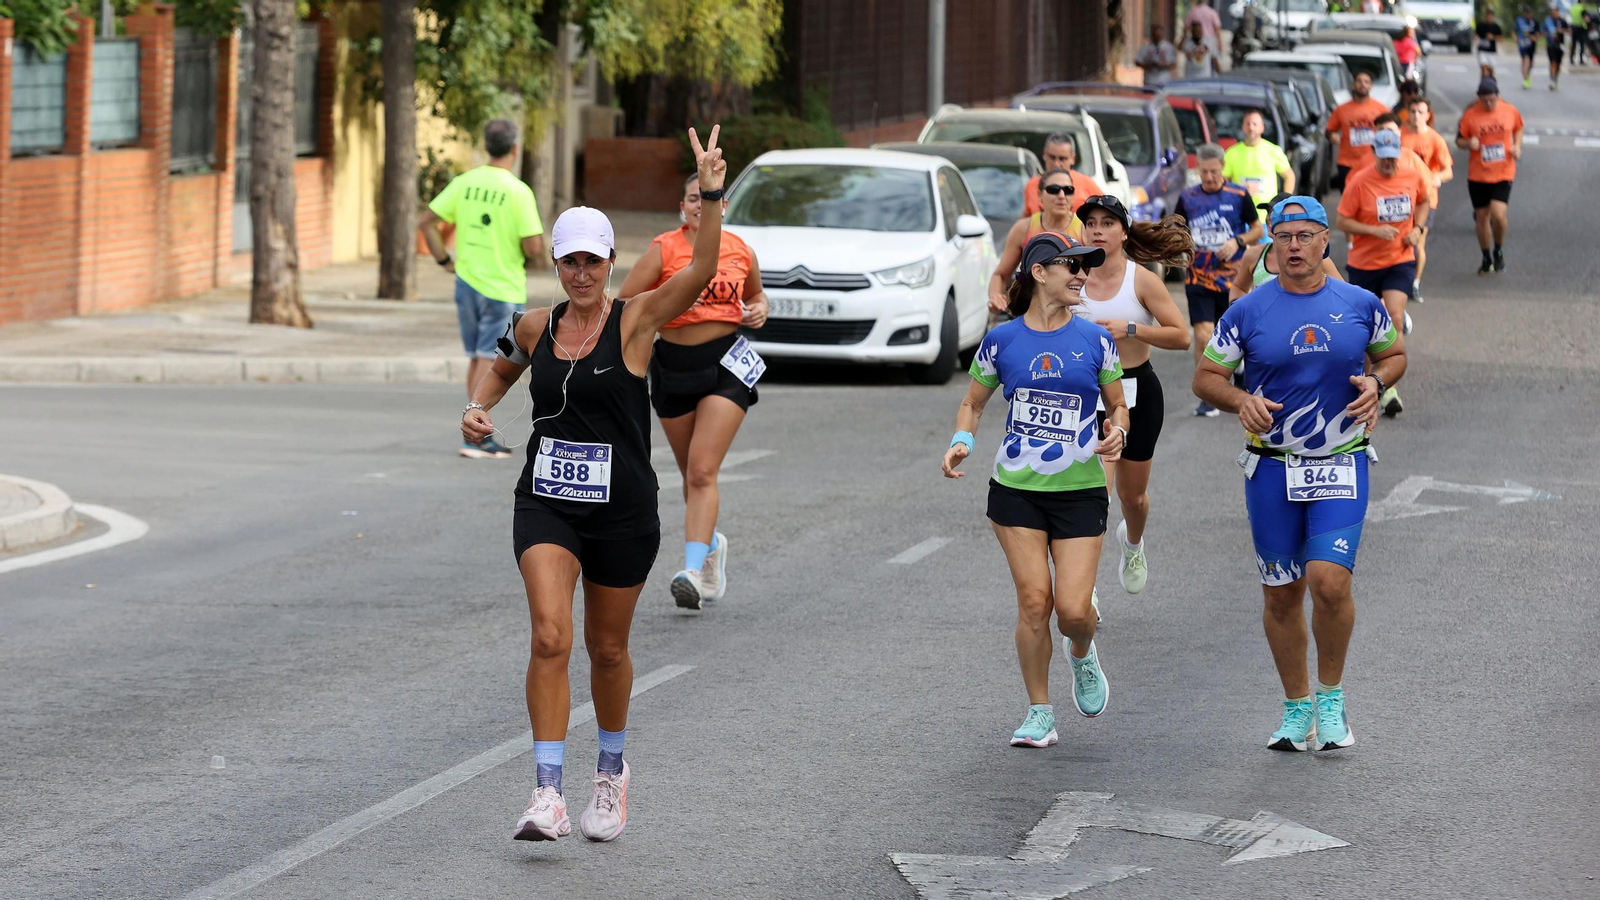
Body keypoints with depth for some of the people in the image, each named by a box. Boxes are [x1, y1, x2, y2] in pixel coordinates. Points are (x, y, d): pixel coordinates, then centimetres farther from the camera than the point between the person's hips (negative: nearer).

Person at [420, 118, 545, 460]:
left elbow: (426, 222, 2)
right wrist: (530, 257, 5)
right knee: (489, 362, -2)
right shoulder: (518, 191, -15)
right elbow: (534, 246, -18)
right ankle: (475, 437, -4)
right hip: (503, 290, -5)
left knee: (477, 359, 15)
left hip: (467, 282, 5)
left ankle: (482, 435, 22)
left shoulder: (464, 183, 0)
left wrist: (445, 260, 11)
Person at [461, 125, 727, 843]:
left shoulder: (635, 321, -7)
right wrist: (478, 407, 6)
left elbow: (701, 271, -23)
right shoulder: (536, 328, 4)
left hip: (622, 510, -1)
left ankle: (611, 770, 38)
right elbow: (501, 368, 26)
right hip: (546, 506, 2)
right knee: (550, 637, -16)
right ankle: (548, 793, -18)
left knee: (607, 649, 12)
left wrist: (711, 197, -35)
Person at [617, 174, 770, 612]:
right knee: (689, 472, 15)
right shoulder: (664, 249, -5)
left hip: (726, 364, -1)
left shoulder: (740, 251, 3)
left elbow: (755, 294, 23)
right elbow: (625, 304, -8)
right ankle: (711, 544, 42)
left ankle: (694, 570, -21)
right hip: (674, 363, 1)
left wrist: (759, 310, 1)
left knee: (702, 471, -14)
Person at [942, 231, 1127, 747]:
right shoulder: (1001, 341, 1)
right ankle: (1040, 715, 8)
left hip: (1080, 490, 0)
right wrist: (961, 442, -8)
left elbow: (1117, 405, 12)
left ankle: (1083, 655, 28)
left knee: (1073, 609, -9)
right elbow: (973, 403, 12)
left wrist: (1117, 432, -11)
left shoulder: (1096, 341, 1)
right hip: (1016, 489, 0)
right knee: (1033, 600, -7)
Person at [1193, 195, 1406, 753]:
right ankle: (1297, 706, 23)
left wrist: (1376, 383, -5)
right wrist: (1241, 400, -16)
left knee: (1329, 580, -16)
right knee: (1281, 593, 7)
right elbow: (1206, 377, 5)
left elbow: (1394, 354, 17)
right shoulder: (1247, 312, -1)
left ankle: (1332, 696, 5)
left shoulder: (1360, 305, 1)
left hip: (1340, 465, -1)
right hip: (1271, 469, 1)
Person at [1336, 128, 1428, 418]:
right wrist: (1375, 231, -25)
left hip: (1400, 260, 1)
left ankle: (1390, 389, -15)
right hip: (1364, 262, -1)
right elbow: (1343, 222, -11)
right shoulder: (1359, 182, -14)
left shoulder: (1413, 176, -4)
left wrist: (1418, 228, -2)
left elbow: (1423, 202, 17)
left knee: (1395, 318, -17)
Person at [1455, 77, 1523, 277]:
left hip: (1503, 173, -1)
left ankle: (1499, 251, 11)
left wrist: (1517, 146, 0)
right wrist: (1468, 143, -20)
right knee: (1482, 217, 8)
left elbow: (1518, 129, 17)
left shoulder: (1510, 111, -2)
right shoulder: (1470, 115, -6)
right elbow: (1459, 140, 2)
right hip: (1478, 175, 1)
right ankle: (1487, 259, 28)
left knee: (1499, 214, -17)